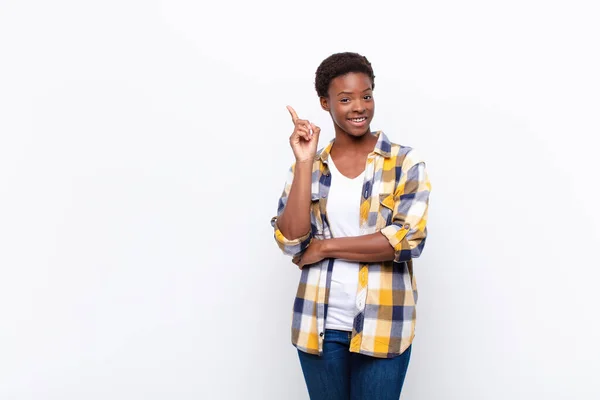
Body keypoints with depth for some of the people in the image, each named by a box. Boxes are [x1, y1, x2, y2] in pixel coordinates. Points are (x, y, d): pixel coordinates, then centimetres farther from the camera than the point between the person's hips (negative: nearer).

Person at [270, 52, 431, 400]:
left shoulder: (405, 162, -3)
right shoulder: (308, 166, 4)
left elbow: (408, 239, -15)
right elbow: (291, 241, -8)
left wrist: (326, 246, -11)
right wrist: (305, 163, -12)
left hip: (382, 326, -2)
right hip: (319, 324, 2)